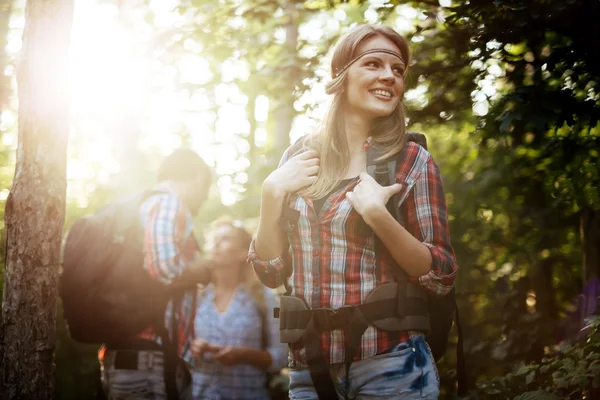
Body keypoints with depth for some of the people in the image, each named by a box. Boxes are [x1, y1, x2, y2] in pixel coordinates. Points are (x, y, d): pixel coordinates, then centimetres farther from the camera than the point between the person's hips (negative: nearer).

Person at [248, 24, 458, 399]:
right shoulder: (299, 158, 4)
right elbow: (271, 272, 5)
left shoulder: (411, 160, -5)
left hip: (389, 366, -3)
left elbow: (442, 277, -8)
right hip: (309, 368, 3)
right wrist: (272, 192, -9)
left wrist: (376, 213, -20)